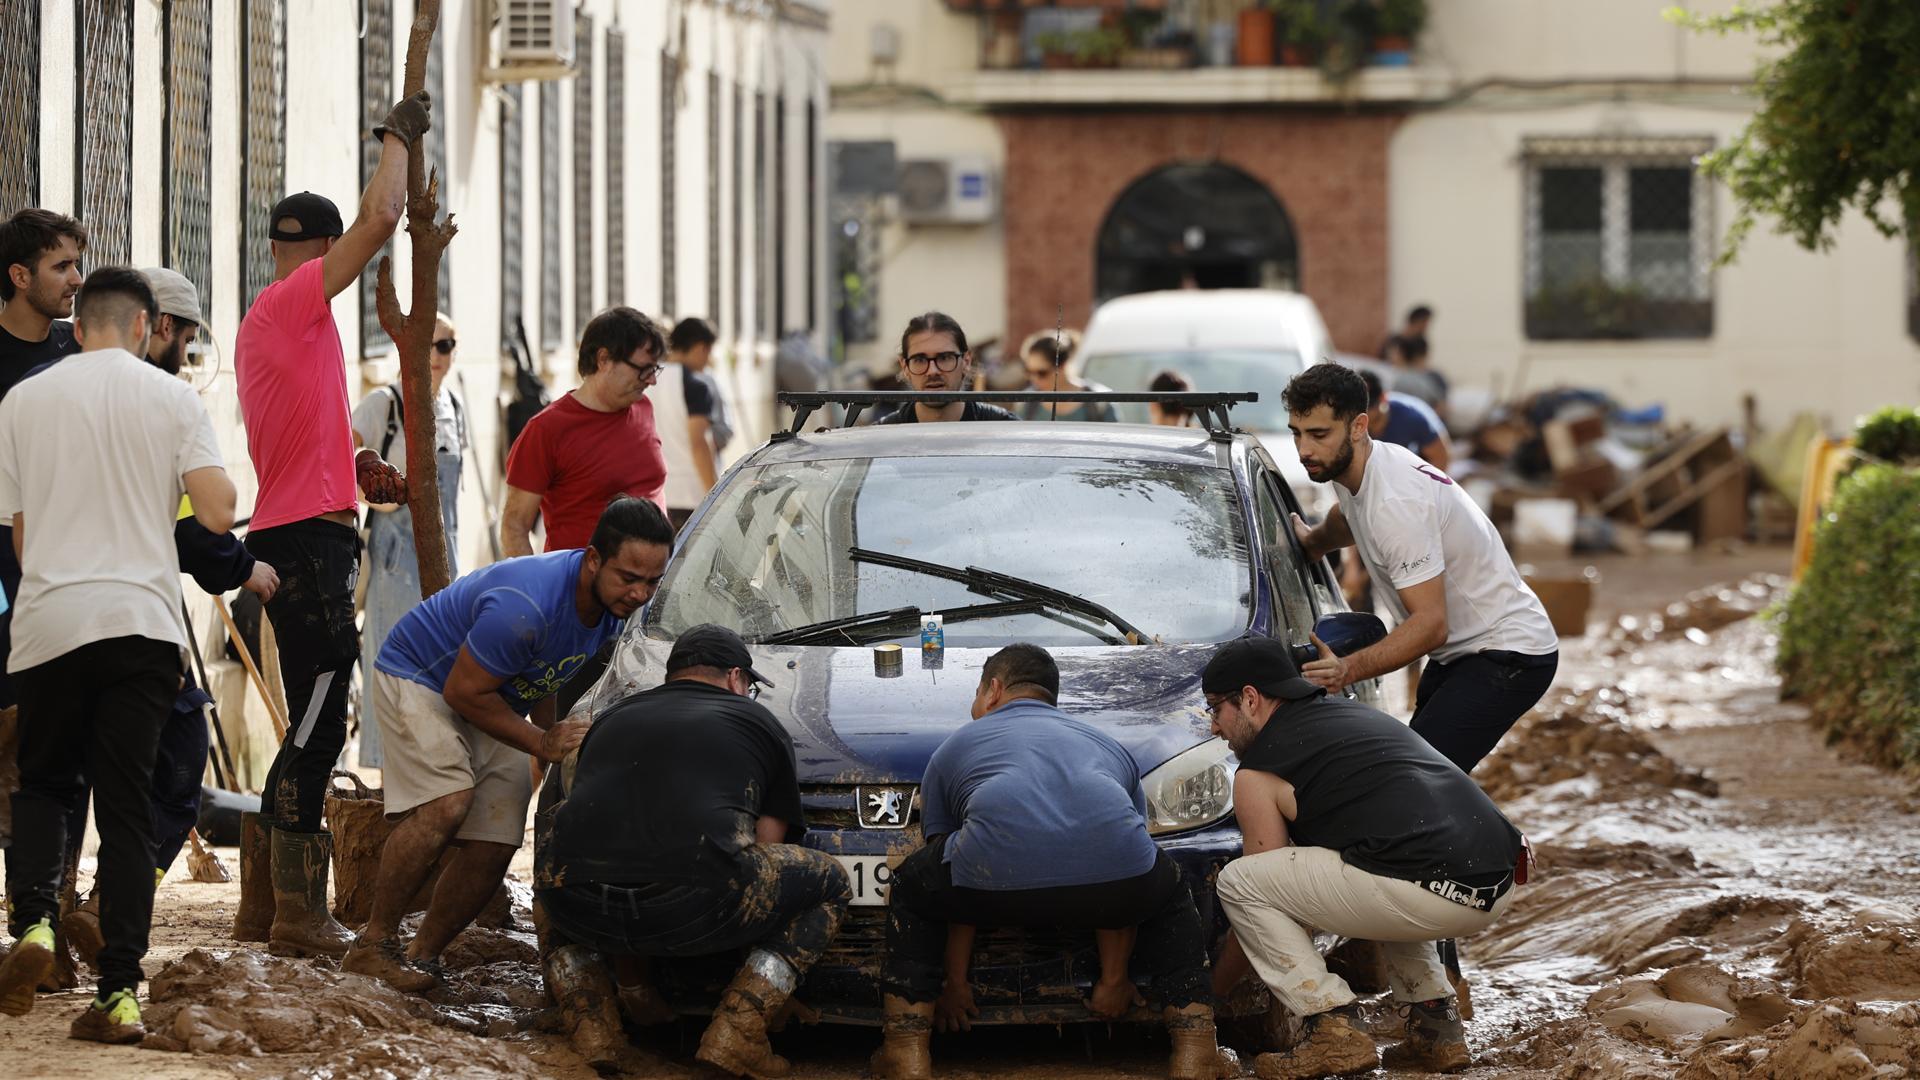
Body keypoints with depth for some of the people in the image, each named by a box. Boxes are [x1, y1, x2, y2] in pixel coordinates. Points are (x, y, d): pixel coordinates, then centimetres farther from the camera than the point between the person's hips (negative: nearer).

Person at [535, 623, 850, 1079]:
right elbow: (766, 847, 17)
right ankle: (735, 1034, 3)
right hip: (691, 908, -4)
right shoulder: (758, 723, 20)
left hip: (579, 907, 4)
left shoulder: (611, 719, 32)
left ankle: (592, 1024, 19)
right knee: (829, 882, 18)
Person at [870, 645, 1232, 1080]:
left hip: (1001, 880, -2)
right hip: (1114, 875, 2)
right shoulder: (1109, 748, 39)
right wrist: (1113, 981, 50)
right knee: (1172, 898, 36)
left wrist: (955, 983, 44)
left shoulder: (953, 749, 34)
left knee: (911, 892, 30)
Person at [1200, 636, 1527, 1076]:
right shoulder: (1352, 712, 30)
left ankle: (1333, 1030, -3)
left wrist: (1213, 987, 29)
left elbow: (1258, 892, 16)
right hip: (1501, 884, 8)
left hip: (1431, 892, -8)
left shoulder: (1258, 776, 7)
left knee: (1237, 882, 4)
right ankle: (1435, 1027, 25)